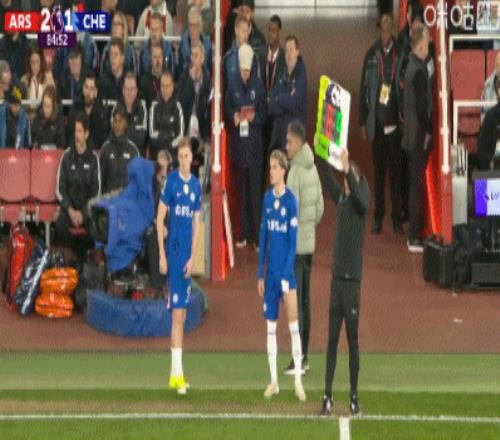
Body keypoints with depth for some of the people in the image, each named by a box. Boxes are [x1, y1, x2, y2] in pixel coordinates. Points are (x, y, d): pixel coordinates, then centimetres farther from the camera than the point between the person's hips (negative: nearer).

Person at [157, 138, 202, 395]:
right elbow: (160, 219, -6)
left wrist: (192, 258, 1)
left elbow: (196, 224, 10)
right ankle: (177, 373, -10)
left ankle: (175, 373, 14)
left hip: (187, 254, 5)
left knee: (182, 314, 8)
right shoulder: (171, 181, -6)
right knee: (177, 314, -10)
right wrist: (162, 255, -10)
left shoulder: (196, 185, 9)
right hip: (173, 252, -5)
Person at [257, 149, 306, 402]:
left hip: (286, 269, -6)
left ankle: (298, 381, -6)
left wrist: (286, 276, -15)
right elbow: (263, 237, 12)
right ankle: (273, 381, 14)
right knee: (270, 326, 8)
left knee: (293, 324, -7)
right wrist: (260, 274, 10)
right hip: (270, 270, 6)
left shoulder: (290, 201, -9)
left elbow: (293, 241, -11)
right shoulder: (267, 198, 7)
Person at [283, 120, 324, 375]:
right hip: (310, 242, 8)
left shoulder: (295, 172, -16)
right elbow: (320, 208, 14)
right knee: (305, 301, 12)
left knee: (296, 301, -7)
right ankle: (304, 356, 16)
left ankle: (299, 359, -8)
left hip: (296, 244, -8)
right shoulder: (313, 169, 10)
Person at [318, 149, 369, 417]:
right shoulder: (340, 198, 10)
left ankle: (354, 397, 7)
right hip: (337, 275, 6)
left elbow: (360, 197, -27)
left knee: (352, 340, 0)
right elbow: (327, 180, 9)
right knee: (332, 339, 3)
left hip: (353, 277, -6)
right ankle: (328, 397, 3)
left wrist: (348, 171, -38)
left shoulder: (359, 201, -6)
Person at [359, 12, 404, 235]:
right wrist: (363, 122, 6)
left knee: (396, 170, 2)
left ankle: (397, 217, 10)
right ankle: (378, 217, 14)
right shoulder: (372, 55, 2)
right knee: (378, 171, 8)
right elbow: (364, 89, 7)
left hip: (395, 122, -2)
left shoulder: (400, 54, -2)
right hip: (377, 122, 2)